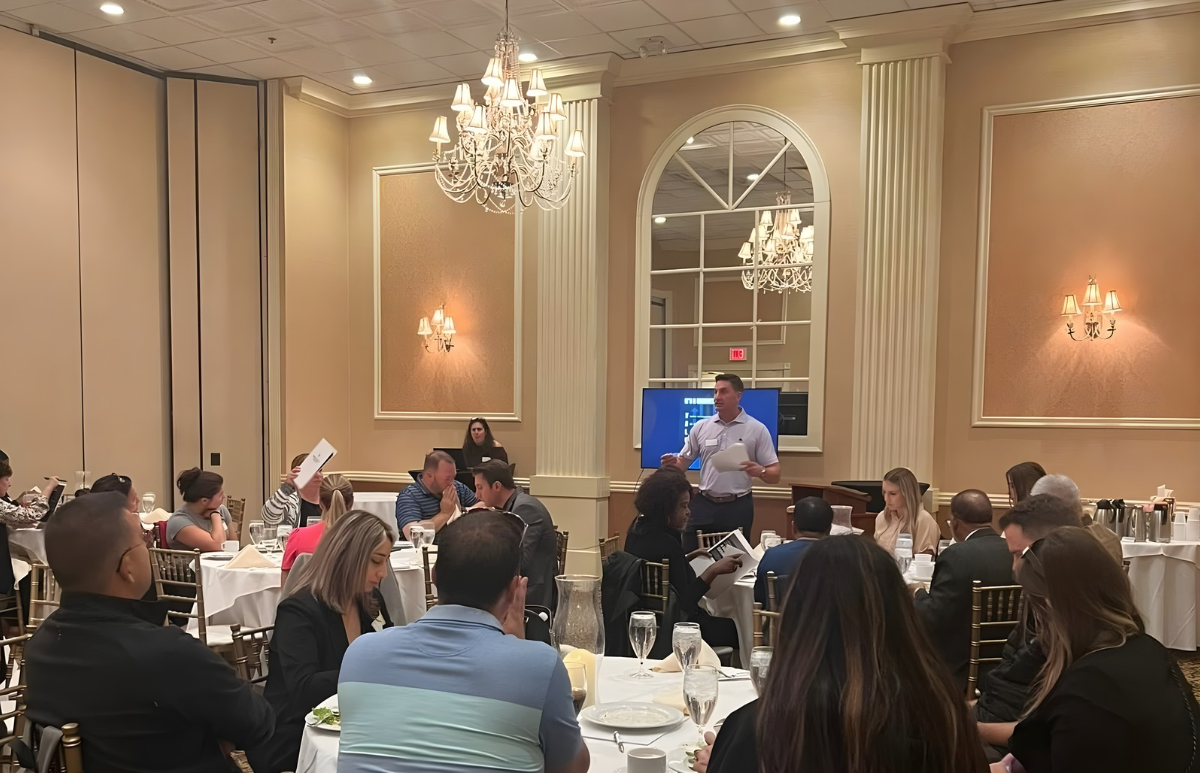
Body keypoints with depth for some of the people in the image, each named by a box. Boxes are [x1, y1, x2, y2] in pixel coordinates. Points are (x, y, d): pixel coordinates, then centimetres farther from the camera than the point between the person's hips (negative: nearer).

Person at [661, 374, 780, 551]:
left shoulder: (757, 429, -2)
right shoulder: (700, 427, 5)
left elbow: (775, 474, -3)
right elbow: (682, 463, 9)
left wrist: (760, 471, -25)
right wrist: (672, 464, -14)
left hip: (738, 506, -2)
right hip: (704, 504, 2)